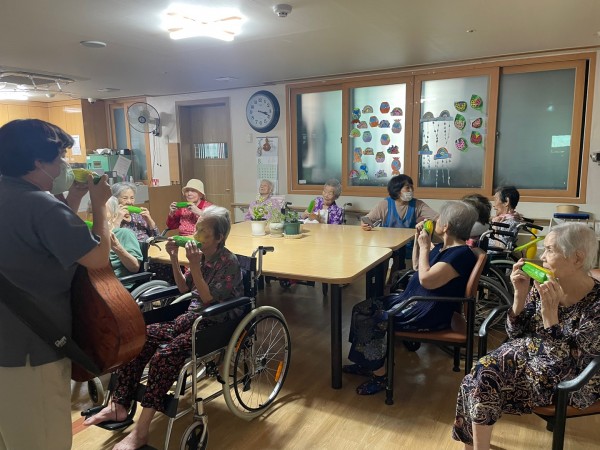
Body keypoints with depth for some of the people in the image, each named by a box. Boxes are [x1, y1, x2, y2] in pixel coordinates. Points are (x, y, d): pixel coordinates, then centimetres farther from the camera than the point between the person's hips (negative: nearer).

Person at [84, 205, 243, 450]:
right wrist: (174, 258, 1)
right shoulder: (202, 255, 7)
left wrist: (195, 267, -24)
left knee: (165, 354, -28)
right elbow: (184, 288, 13)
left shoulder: (229, 262, -14)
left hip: (214, 324, -8)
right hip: (190, 317, 8)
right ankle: (120, 405, -1)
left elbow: (209, 300, -19)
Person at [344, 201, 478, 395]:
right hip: (412, 299, 10)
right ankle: (367, 362, 14)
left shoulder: (461, 254, -21)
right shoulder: (443, 247, 9)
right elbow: (416, 266, 22)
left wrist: (424, 247, -19)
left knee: (372, 321, -17)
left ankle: (379, 375, 0)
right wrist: (418, 238, 9)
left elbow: (426, 280, -30)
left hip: (428, 313, -10)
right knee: (362, 309, 4)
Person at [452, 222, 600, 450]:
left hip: (572, 382, -5)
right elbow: (515, 334, -1)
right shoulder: (543, 285, -6)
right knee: (480, 375, -19)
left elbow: (564, 363, -24)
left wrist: (549, 311, -32)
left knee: (484, 380, -20)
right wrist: (520, 294, -15)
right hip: (531, 355, 5)